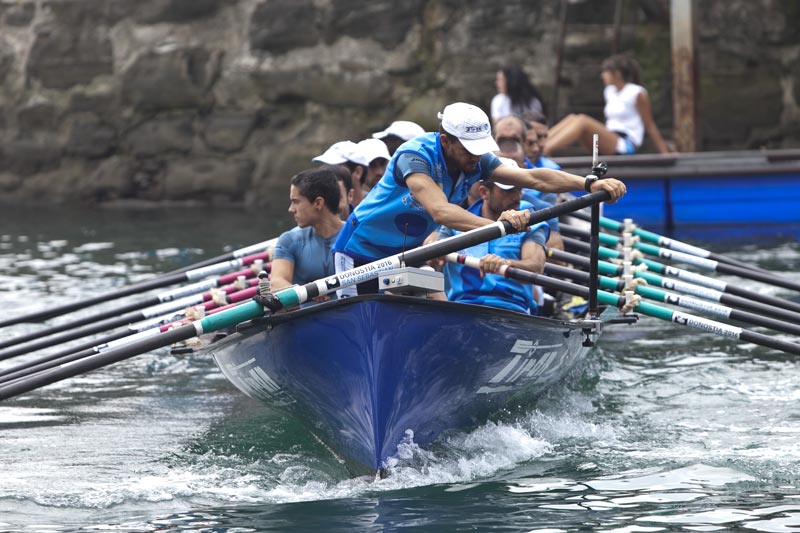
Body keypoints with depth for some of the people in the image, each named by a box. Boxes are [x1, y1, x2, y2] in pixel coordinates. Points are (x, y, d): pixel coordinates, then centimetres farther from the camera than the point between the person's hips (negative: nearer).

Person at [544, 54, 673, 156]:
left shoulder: (637, 94, -4)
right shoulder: (610, 92, 17)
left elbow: (650, 126, -3)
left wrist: (665, 153, -5)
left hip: (626, 145, -8)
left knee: (582, 121, -26)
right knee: (572, 118, -11)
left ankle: (542, 152, -39)